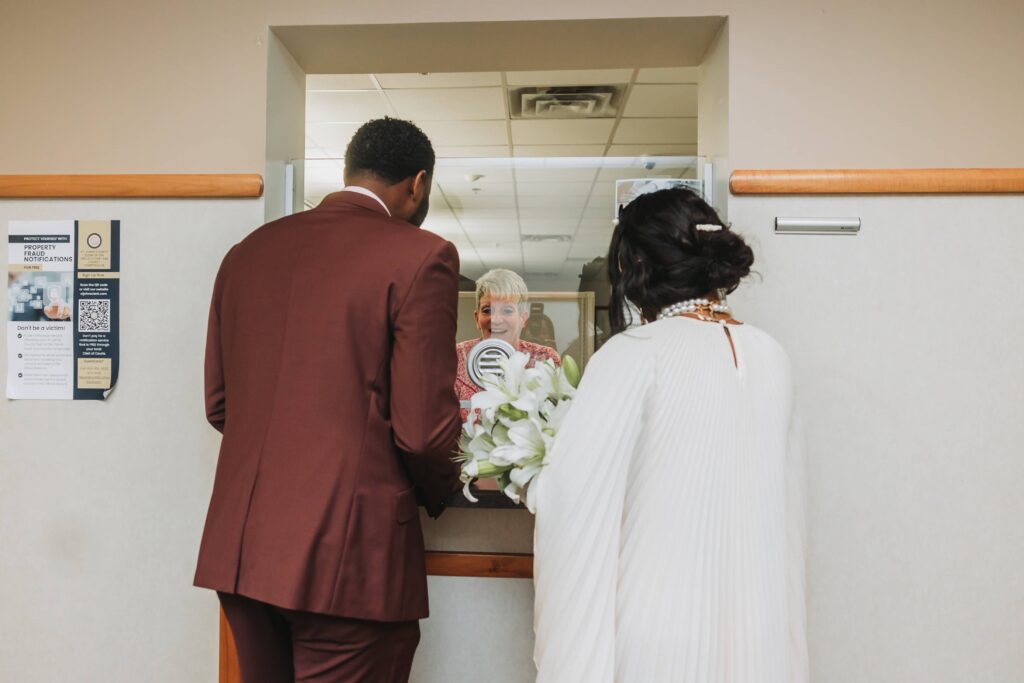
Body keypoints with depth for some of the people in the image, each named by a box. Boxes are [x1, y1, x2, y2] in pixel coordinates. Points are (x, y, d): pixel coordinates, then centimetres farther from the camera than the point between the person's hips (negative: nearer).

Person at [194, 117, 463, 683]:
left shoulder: (247, 251, 7)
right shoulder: (420, 257, -11)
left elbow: (218, 405, 11)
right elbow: (422, 429, -15)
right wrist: (441, 490, 5)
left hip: (238, 547, 6)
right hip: (348, 555, -6)